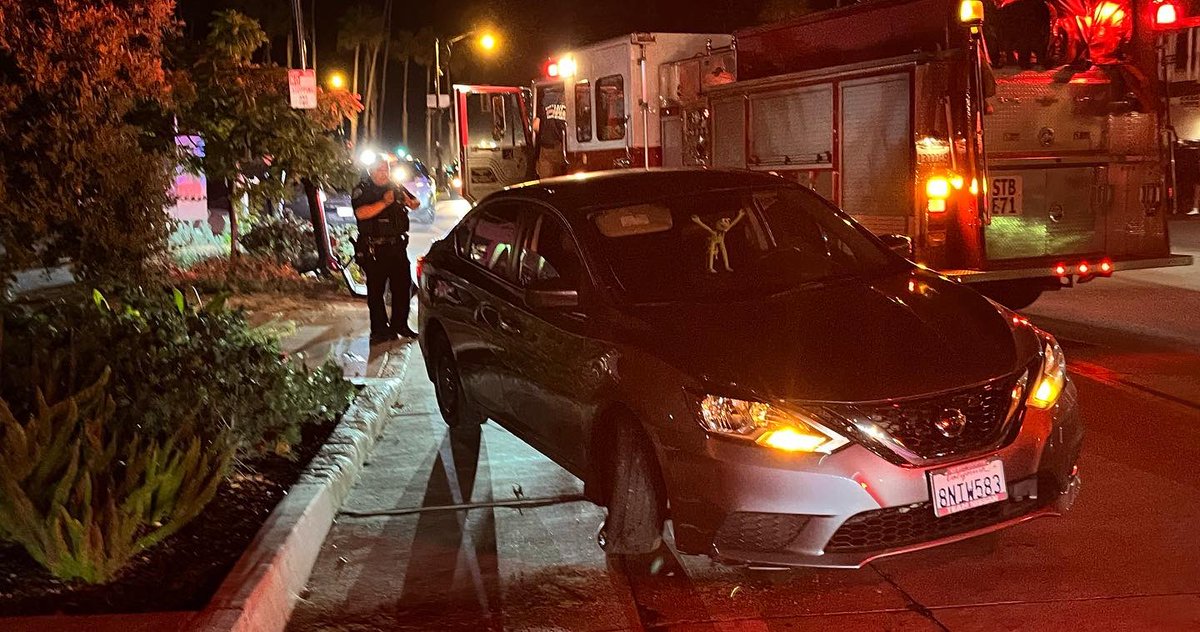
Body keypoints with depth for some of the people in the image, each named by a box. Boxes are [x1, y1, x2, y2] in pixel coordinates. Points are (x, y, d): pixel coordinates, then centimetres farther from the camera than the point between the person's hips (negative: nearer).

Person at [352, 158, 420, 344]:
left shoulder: (396, 187, 13)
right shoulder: (362, 190, -3)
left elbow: (416, 204, 19)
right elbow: (361, 213, -20)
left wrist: (409, 201, -4)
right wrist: (384, 203, -28)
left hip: (397, 245, 5)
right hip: (373, 250, -5)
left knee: (403, 286, 7)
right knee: (376, 290, -1)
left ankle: (400, 324, 20)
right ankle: (380, 330, 5)